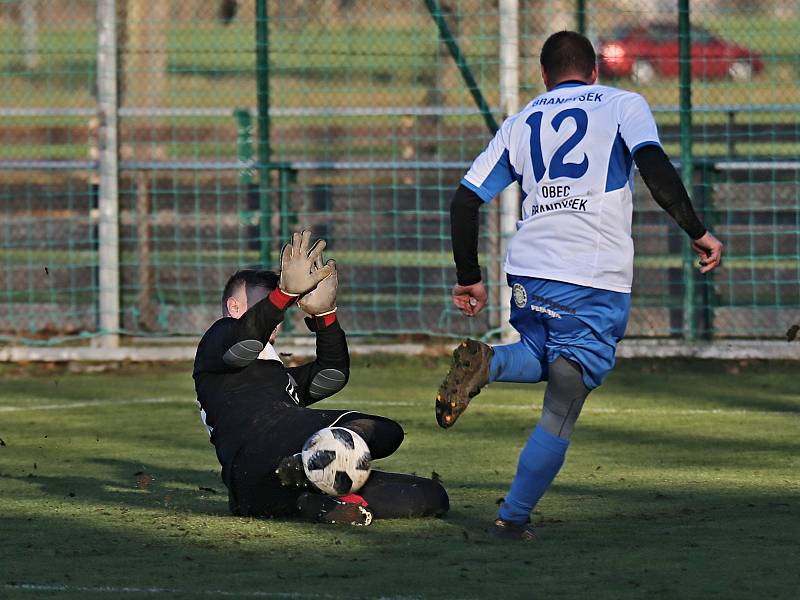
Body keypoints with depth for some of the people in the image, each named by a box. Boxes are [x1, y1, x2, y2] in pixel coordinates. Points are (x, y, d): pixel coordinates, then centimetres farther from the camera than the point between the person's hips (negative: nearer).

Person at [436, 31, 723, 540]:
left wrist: (469, 279, 21)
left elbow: (465, 201, 13)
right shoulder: (624, 106, 7)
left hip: (528, 272, 4)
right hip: (597, 282, -4)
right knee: (561, 411, 4)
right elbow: (655, 167, -12)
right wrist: (698, 233, -9)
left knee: (542, 360, 28)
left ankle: (486, 363, -4)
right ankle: (514, 516, 0)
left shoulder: (521, 122, 17)